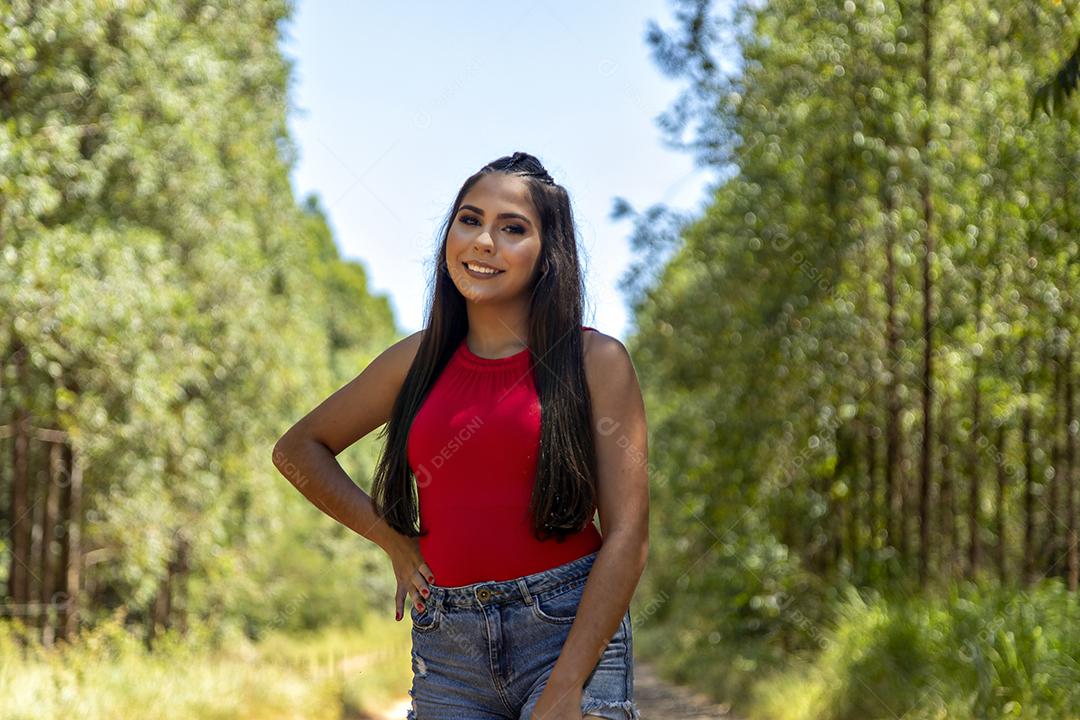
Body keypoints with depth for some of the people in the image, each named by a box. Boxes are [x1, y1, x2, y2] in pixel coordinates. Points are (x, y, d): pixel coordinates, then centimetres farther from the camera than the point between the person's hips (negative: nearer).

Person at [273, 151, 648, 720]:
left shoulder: (596, 361, 0)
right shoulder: (419, 360, 10)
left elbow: (627, 535, -6)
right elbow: (298, 449, 22)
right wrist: (393, 540, 9)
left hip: (570, 632, -3)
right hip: (448, 652, 3)